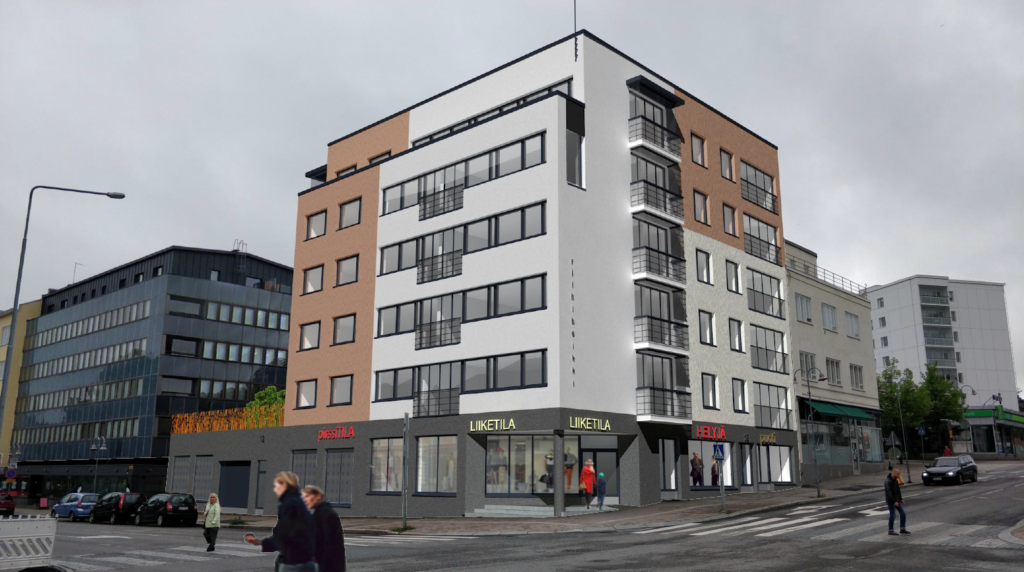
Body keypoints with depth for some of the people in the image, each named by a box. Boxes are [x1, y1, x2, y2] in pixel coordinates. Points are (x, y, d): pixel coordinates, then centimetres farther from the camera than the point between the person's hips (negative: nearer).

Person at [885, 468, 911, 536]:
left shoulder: (895, 480, 9)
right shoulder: (888, 481, -19)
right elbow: (888, 492, -23)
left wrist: (901, 499, 13)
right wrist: (894, 501, -25)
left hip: (897, 500, 8)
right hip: (891, 501, -8)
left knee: (903, 513, 6)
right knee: (892, 515, -3)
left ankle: (902, 529, 15)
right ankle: (890, 531, 9)